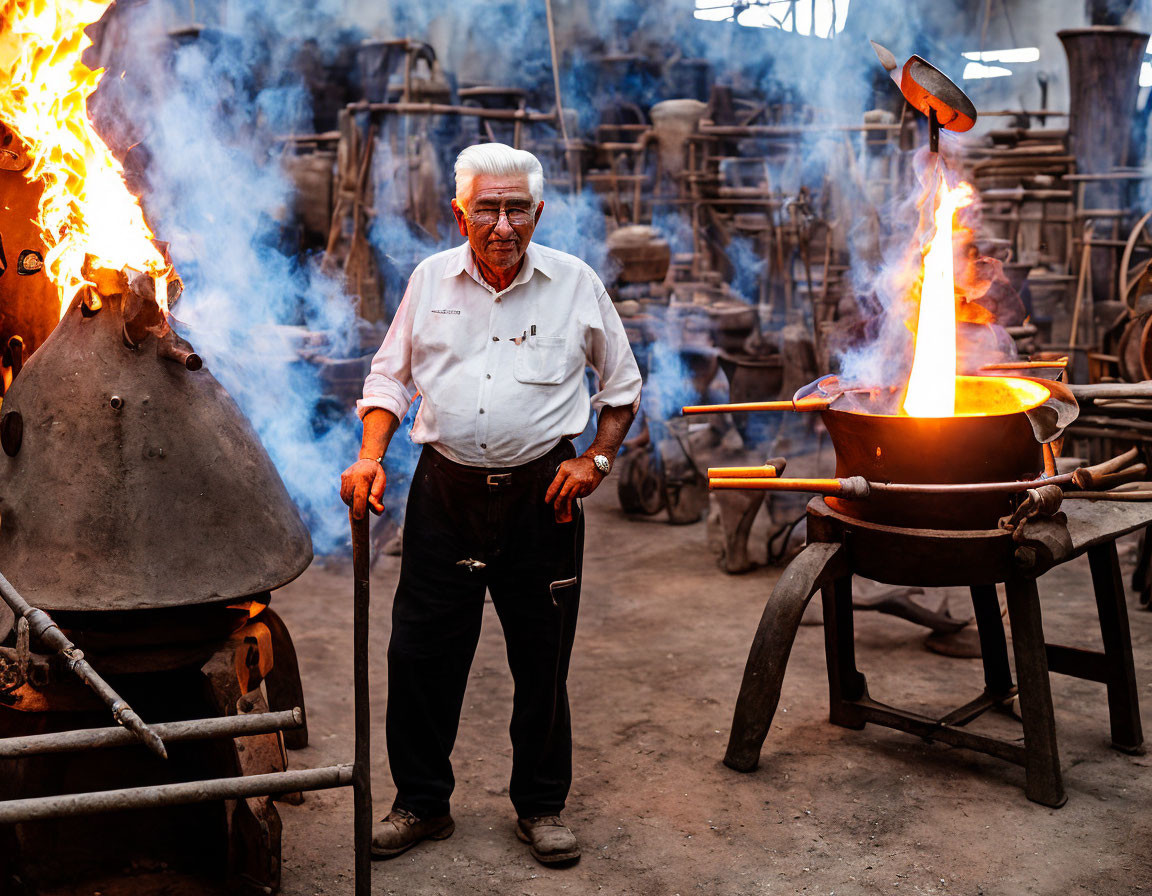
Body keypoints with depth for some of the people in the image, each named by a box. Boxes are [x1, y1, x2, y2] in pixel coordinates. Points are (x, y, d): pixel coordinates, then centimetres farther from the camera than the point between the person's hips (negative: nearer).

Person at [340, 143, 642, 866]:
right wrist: (371, 457, -3)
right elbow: (390, 377, 12)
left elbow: (623, 385, 11)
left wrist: (597, 460, -1)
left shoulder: (576, 284, 2)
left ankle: (542, 806, 25)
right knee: (421, 653, 5)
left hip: (542, 494, -1)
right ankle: (422, 803, 23)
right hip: (446, 489, 2)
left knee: (542, 659, 7)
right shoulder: (431, 280, 6)